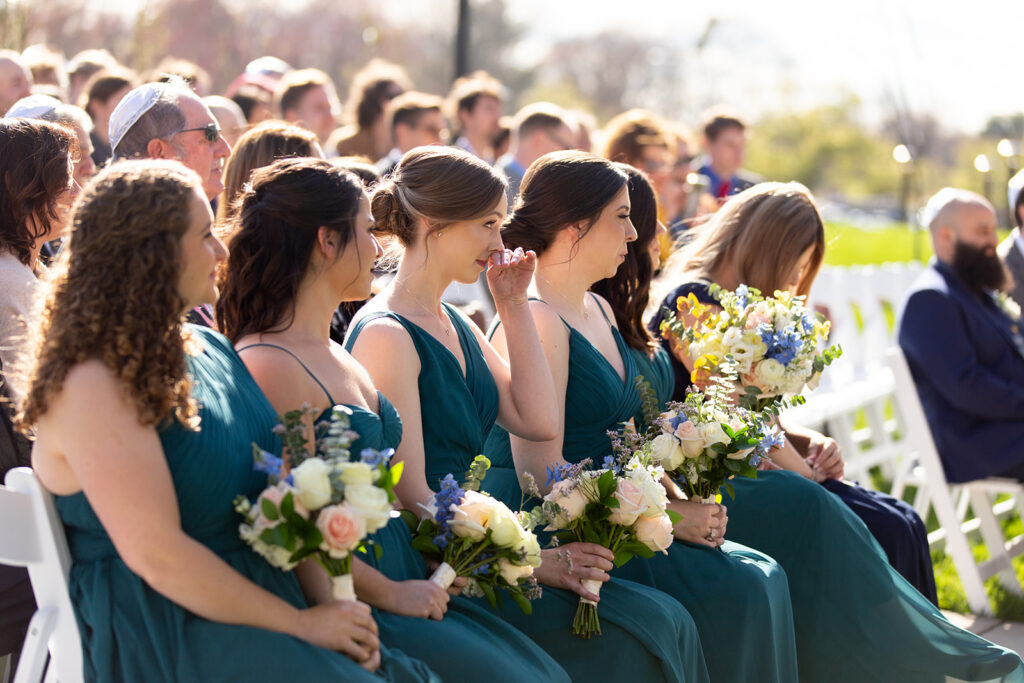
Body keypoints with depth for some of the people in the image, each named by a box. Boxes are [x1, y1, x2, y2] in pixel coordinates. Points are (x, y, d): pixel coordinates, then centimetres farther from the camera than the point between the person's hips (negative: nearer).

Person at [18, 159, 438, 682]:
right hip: (161, 634, -8)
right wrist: (301, 623, -16)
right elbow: (155, 555, -20)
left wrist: (337, 604, 0)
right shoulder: (94, 386, -14)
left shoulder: (207, 349, 14)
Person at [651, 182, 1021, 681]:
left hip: (749, 471, 9)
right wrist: (805, 471, -7)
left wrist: (809, 443, 2)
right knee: (826, 520, -31)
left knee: (896, 526, -12)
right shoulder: (693, 299, -9)